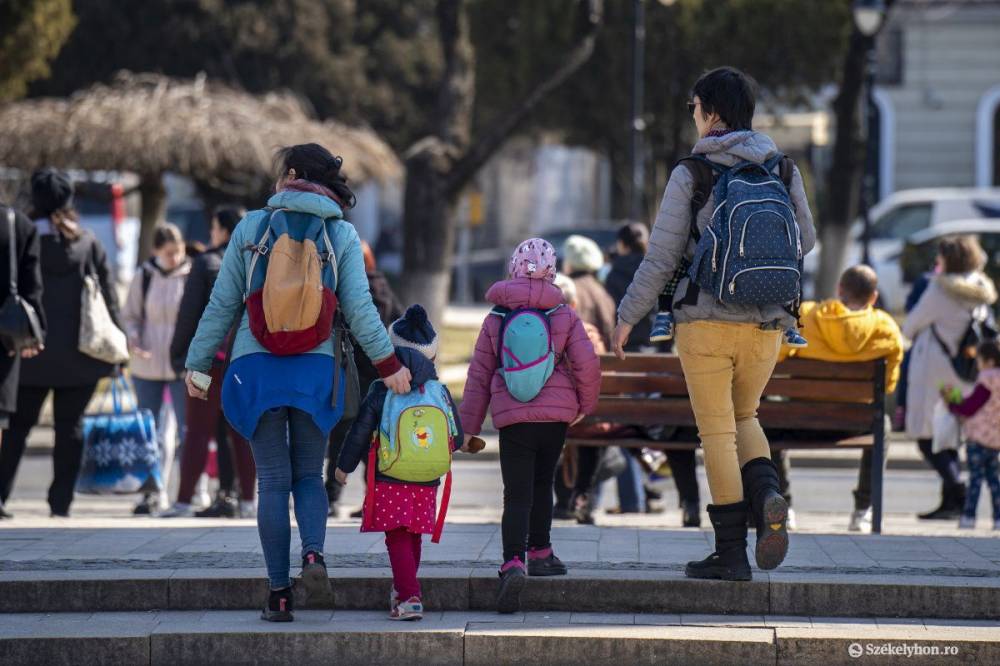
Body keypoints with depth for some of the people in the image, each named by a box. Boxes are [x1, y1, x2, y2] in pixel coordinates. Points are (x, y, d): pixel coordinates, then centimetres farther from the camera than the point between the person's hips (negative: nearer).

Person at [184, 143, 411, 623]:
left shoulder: (251, 227, 3)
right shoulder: (341, 234, 3)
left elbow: (222, 304, 4)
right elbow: (359, 309, -2)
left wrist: (197, 363, 11)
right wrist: (388, 364, 4)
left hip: (255, 367, 0)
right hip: (315, 368, 1)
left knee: (272, 480, 3)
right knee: (309, 475, 12)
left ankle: (279, 595, -1)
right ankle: (314, 553, -18)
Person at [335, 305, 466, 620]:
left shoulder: (381, 392, -4)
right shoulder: (441, 392, 4)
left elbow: (360, 433, -1)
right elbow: (456, 438, 11)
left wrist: (344, 465, 13)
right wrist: (461, 444, 36)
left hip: (389, 480, -4)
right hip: (427, 484, 4)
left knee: (397, 539, -5)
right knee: (413, 538, 18)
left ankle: (409, 598, -18)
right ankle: (403, 590, 32)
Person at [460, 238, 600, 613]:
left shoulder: (495, 321, 6)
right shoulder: (565, 317, 3)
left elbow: (478, 377, 9)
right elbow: (587, 365, -3)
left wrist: (469, 427, 15)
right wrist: (585, 404, 15)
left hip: (512, 418, -1)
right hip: (557, 414, 1)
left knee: (517, 495, -5)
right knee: (542, 484, 23)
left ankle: (514, 562, -26)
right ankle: (540, 552, 29)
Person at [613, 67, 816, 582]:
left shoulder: (690, 174, -5)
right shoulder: (783, 170, 5)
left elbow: (661, 256, -6)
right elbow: (804, 240, 13)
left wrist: (628, 317, 4)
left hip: (707, 319, -4)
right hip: (766, 322, 4)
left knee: (717, 430, 3)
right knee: (743, 417, 22)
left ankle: (731, 553, 1)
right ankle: (767, 495, -8)